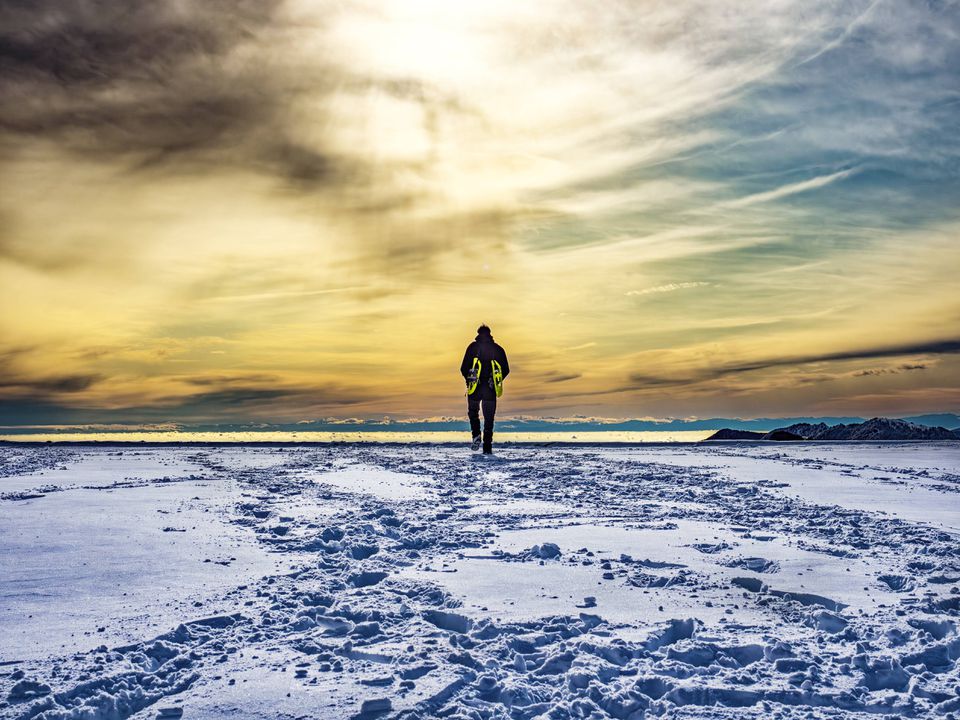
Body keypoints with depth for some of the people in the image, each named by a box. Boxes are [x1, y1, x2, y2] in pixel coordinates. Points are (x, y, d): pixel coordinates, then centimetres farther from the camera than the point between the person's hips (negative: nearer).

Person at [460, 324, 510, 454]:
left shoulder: (473, 347, 0)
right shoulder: (498, 349, 6)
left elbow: (464, 368, -5)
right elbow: (506, 370, 6)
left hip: (475, 387, -1)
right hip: (491, 389, 1)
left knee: (473, 412, 18)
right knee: (489, 417, 7)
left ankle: (476, 435, -4)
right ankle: (487, 448, 2)